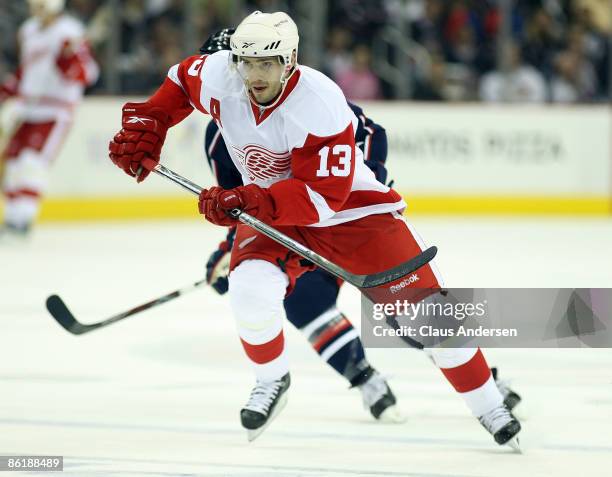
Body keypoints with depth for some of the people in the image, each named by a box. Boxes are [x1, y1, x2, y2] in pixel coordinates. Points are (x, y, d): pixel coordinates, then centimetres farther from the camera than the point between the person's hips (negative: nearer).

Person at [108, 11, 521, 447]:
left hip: (352, 206, -4)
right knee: (252, 288, -27)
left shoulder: (319, 105, -32)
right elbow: (181, 81, 8)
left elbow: (323, 195, -33)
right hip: (270, 210, 4)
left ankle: (489, 406, 10)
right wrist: (144, 127, -5)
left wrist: (245, 202, -40)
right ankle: (272, 381, 2)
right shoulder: (220, 76, -17)